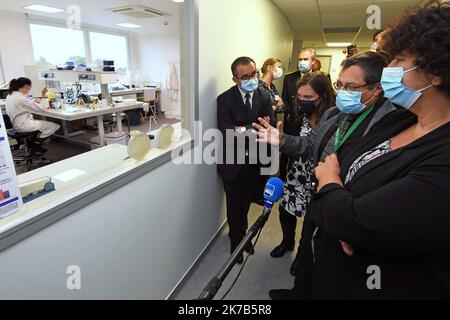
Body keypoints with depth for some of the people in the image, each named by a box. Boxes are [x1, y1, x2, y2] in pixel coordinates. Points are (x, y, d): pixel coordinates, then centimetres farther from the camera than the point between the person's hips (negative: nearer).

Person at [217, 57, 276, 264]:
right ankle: (236, 239, 41)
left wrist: (244, 130, -25)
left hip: (254, 161, 3)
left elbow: (271, 125, -11)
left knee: (246, 202, 22)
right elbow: (227, 132, -25)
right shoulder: (225, 99, -14)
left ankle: (243, 235, 49)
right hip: (232, 162, -3)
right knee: (234, 204, 15)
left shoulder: (264, 97, -2)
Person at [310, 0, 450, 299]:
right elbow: (334, 165, 3)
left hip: (372, 287, -6)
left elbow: (356, 224, -32)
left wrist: (328, 180, -12)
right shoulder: (395, 123, 0)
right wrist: (343, 221, -16)